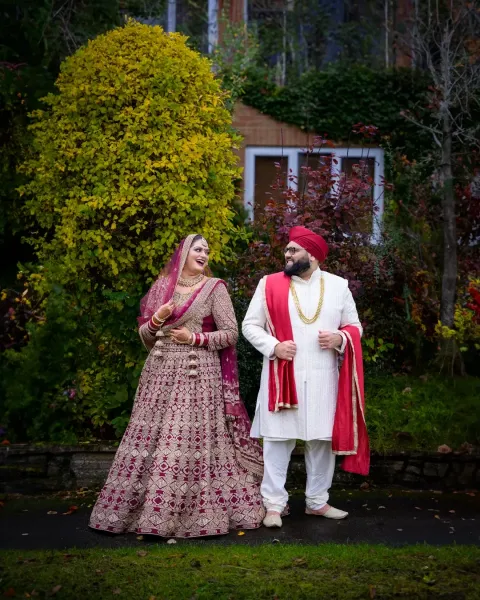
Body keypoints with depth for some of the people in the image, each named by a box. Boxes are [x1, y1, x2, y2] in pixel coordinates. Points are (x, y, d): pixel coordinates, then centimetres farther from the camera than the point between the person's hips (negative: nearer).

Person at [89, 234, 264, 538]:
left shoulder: (214, 287, 3)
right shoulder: (162, 286, 12)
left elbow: (231, 333, -1)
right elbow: (145, 336, 15)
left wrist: (195, 338, -10)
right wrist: (157, 319, -5)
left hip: (198, 373, -4)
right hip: (161, 371, 4)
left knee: (193, 439, -9)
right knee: (151, 437, 1)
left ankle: (198, 512, -3)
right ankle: (142, 507, 8)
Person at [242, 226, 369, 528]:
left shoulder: (338, 286, 7)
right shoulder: (270, 285, 2)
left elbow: (354, 326, 12)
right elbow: (250, 325, 4)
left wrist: (340, 338, -10)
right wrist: (273, 346, -12)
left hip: (323, 378, 2)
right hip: (282, 376, -2)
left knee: (323, 439, 7)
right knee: (277, 438, -2)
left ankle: (318, 501, 20)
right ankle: (275, 504, 5)